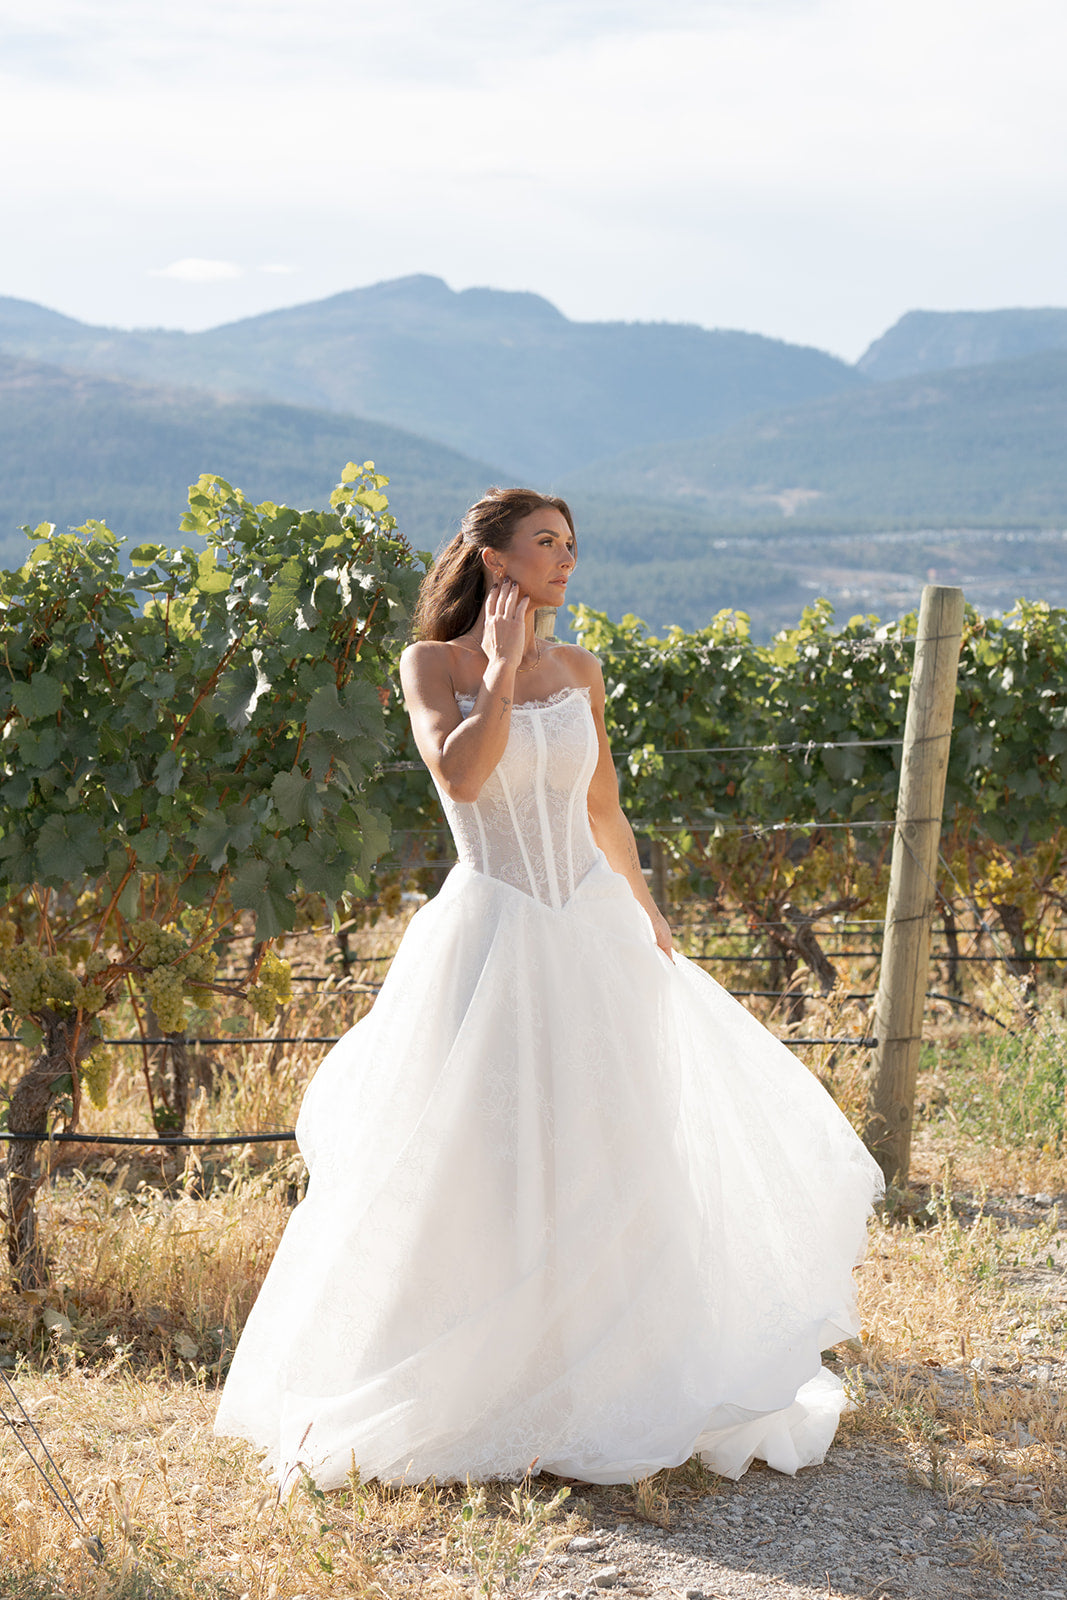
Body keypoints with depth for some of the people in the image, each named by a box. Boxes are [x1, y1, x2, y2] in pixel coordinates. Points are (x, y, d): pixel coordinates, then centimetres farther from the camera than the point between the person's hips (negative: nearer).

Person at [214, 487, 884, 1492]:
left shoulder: (577, 670, 8)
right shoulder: (433, 665, -4)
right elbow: (459, 776, -22)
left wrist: (649, 923, 20)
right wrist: (503, 668, -14)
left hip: (593, 936, 4)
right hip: (492, 940, -4)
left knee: (604, 1162, 9)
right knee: (480, 1169, 0)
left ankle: (605, 1382, 23)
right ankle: (471, 1385, 15)